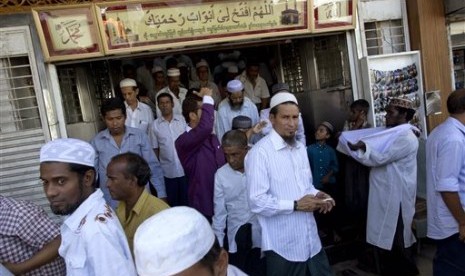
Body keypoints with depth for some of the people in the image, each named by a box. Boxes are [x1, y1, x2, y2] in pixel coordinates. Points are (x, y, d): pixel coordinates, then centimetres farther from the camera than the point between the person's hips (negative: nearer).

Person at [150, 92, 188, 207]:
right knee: (172, 201, 12)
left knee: (186, 199, 10)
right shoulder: (155, 124, 0)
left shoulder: (182, 120, -2)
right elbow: (155, 149, 5)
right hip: (167, 171, 0)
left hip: (185, 168, 0)